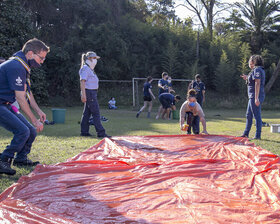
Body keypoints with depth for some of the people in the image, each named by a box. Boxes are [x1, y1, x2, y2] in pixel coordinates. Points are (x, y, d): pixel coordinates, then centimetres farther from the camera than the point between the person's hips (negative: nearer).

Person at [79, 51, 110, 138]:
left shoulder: (90, 69, 19)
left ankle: (84, 132, 14)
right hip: (89, 92, -10)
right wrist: (83, 94, -25)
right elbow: (82, 82, -18)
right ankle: (101, 132, -8)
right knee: (96, 113, -9)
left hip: (92, 93, 10)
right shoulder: (85, 68, -11)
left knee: (87, 112, 10)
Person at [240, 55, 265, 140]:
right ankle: (246, 134, 25)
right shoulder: (260, 70, 18)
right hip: (252, 97, 11)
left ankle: (258, 135, 0)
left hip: (255, 96, -11)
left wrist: (256, 98, -24)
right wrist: (247, 79, 19)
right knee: (248, 115, 16)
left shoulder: (257, 70, -13)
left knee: (257, 116, -5)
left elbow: (257, 84, -21)